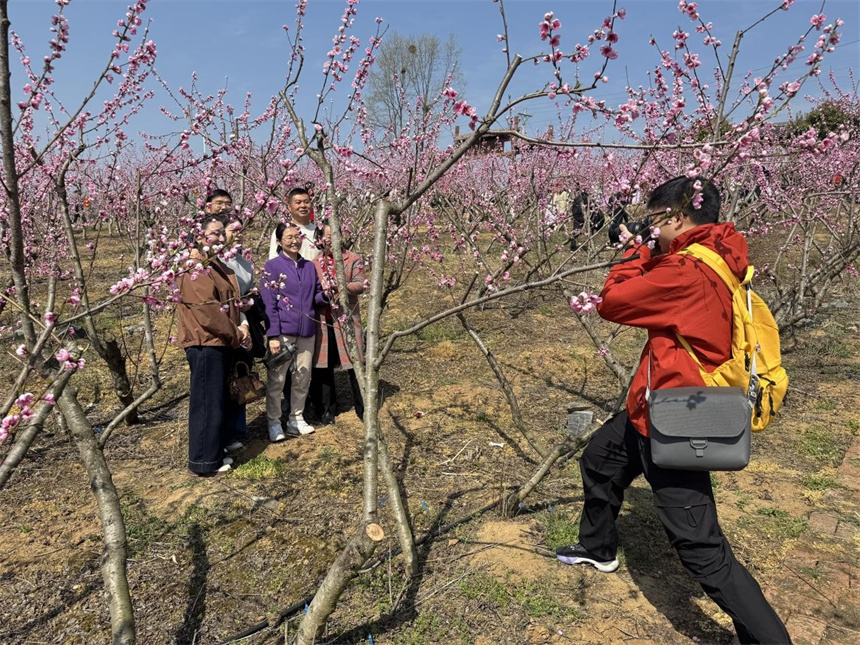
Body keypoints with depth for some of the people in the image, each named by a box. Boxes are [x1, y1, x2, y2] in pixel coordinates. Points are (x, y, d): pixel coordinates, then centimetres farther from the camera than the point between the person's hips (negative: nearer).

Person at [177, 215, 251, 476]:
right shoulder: (195, 268, -15)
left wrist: (240, 328, 4)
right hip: (205, 344, -10)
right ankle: (204, 461, 9)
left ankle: (215, 453, 27)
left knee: (222, 401, 15)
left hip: (222, 343, 10)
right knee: (208, 402, -2)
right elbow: (206, 311, -21)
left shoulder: (217, 265, 17)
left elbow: (230, 302, 20)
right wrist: (235, 333, -12)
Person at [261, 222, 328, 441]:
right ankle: (274, 422, 17)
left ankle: (296, 419, 27)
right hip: (283, 332, -5)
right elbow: (269, 304, -8)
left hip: (307, 332, 5)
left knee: (303, 378, 12)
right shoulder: (272, 267, -4)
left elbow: (316, 297, 15)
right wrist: (273, 336, -14)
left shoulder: (309, 266, 9)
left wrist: (326, 295, -9)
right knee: (276, 380, 3)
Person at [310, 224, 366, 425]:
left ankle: (363, 409, 14)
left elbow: (360, 285, -7)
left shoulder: (354, 260, 3)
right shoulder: (314, 262, 12)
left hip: (346, 320, -3)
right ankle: (327, 411, 22)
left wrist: (340, 286, -22)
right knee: (322, 367, 8)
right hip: (322, 322, 3)